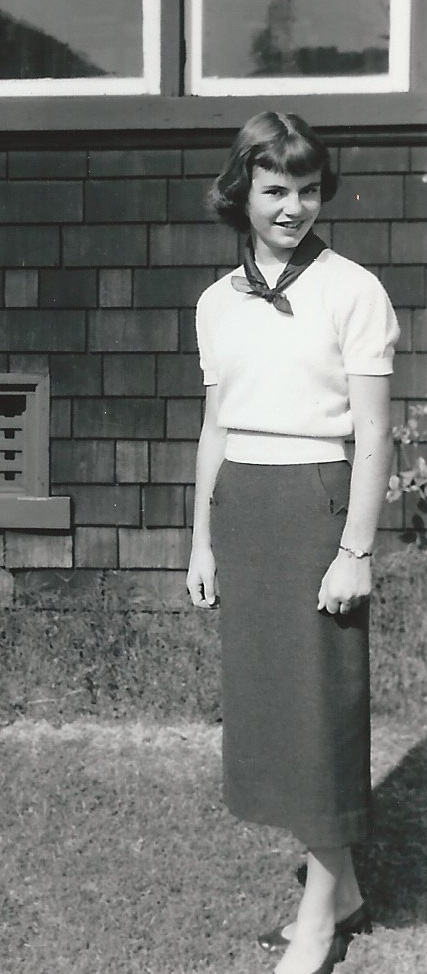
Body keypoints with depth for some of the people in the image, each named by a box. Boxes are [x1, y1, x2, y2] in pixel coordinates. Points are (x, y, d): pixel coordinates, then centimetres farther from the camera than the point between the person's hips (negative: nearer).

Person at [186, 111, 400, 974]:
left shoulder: (351, 291, -6)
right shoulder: (218, 303, 10)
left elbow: (373, 433, -8)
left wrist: (356, 549, -13)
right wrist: (202, 539, 13)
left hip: (315, 501, -6)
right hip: (239, 508, 6)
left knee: (319, 700, 0)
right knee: (260, 696, 9)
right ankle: (342, 890, 24)